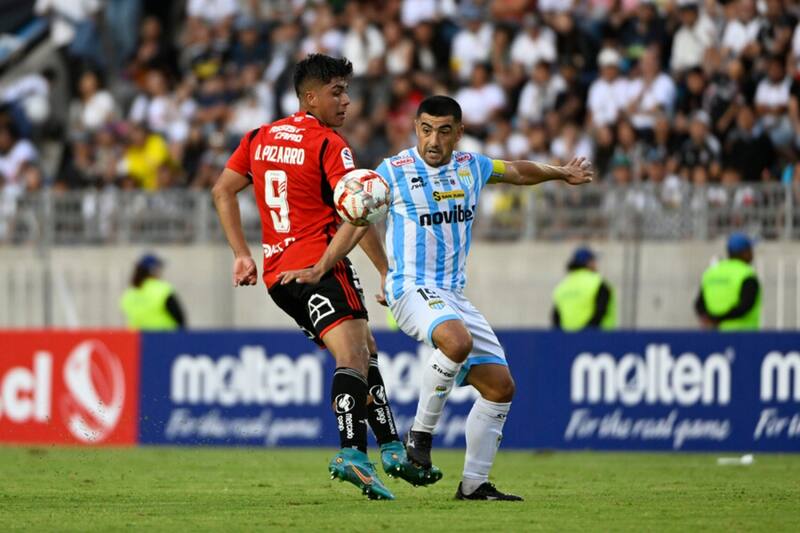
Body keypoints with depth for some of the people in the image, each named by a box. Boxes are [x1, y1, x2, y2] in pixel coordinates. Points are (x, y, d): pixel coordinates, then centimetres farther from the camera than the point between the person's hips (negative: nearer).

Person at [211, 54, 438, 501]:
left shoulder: (259, 138, 15)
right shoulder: (329, 145, -8)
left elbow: (222, 191, 18)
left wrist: (242, 255, 17)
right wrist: (388, 274, -9)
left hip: (277, 273, 8)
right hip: (318, 263, -8)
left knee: (365, 351, 16)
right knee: (353, 356, -19)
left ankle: (391, 448, 13)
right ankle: (352, 453, -38)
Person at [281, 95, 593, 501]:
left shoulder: (471, 167, 9)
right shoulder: (393, 172, -6)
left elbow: (518, 172, 28)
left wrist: (560, 174, 39)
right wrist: (320, 268, -10)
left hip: (454, 295, 7)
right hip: (412, 288, -7)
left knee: (500, 386, 1)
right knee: (458, 342, -37)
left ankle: (474, 483, 11)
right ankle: (420, 433, -20)